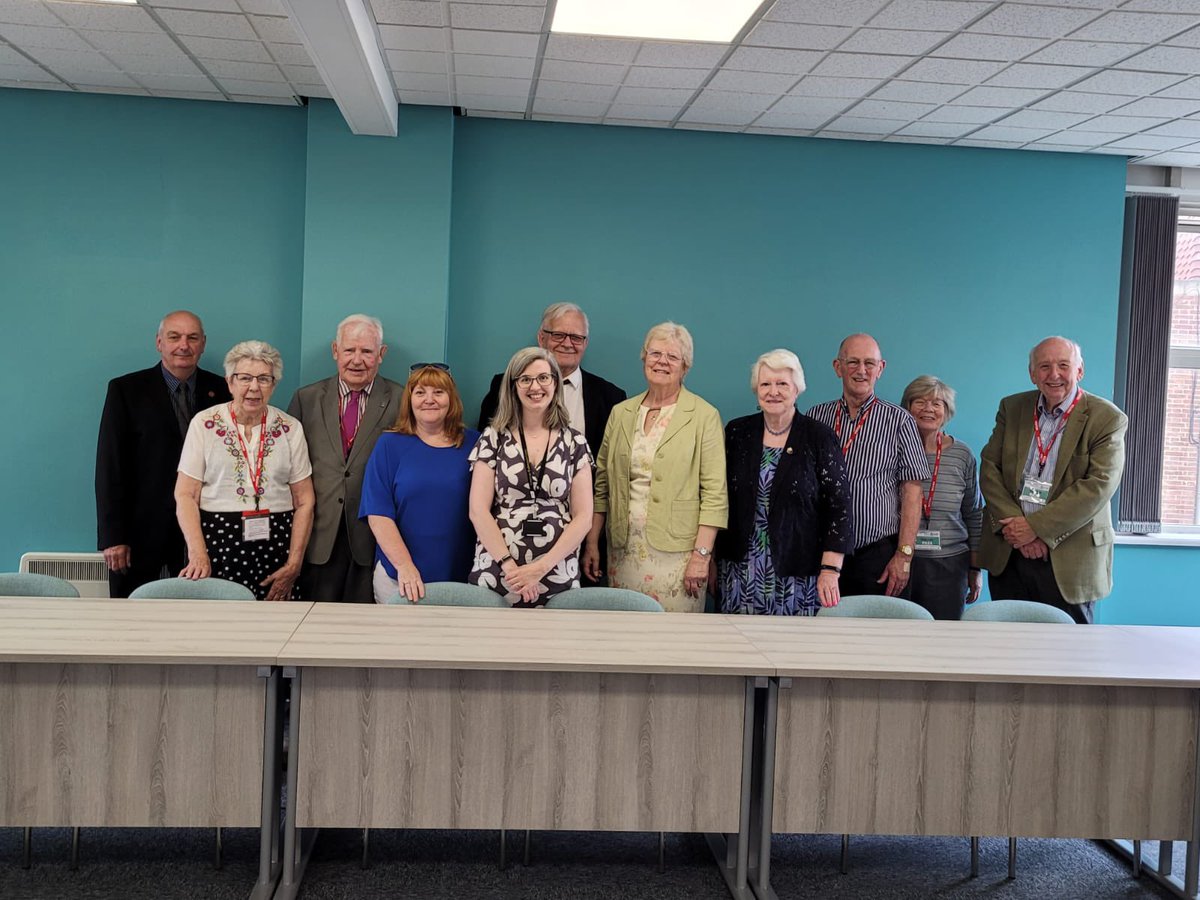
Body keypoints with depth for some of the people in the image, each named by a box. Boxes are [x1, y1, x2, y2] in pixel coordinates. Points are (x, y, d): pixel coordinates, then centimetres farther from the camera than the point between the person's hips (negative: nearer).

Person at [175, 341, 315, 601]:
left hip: (274, 545, 1)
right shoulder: (204, 423, 3)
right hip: (216, 541, -1)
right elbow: (185, 495, 0)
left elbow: (304, 501, 5)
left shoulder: (290, 429, 6)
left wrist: (294, 566, -2)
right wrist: (197, 554, -13)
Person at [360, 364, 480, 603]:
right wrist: (405, 566, -16)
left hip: (461, 578, 1)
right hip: (397, 577, -1)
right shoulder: (390, 444, 1)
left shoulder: (473, 444, 4)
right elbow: (378, 514, -5)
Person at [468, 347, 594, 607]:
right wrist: (509, 566, -13)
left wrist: (541, 567, -10)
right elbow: (478, 510, -3)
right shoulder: (493, 438, 3)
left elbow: (583, 517, 1)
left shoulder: (574, 443, 5)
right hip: (495, 575, -1)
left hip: (557, 577, 1)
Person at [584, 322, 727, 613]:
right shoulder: (621, 413, 11)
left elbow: (715, 493, -5)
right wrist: (592, 543, 9)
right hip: (624, 549, 4)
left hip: (675, 553, -3)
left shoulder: (704, 417, -2)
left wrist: (701, 554, -11)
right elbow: (602, 481, 13)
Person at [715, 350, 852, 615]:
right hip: (741, 569, 3)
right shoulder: (737, 432, 6)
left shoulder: (819, 437, -2)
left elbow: (838, 506, -4)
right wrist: (713, 558, 9)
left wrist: (830, 571, -11)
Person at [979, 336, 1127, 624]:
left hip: (1068, 561, -3)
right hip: (1007, 557, 4)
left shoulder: (1107, 419, -5)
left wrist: (1036, 527, -17)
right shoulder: (1012, 408, 9)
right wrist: (1012, 524, -11)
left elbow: (1099, 485, -14)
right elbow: (989, 468, 4)